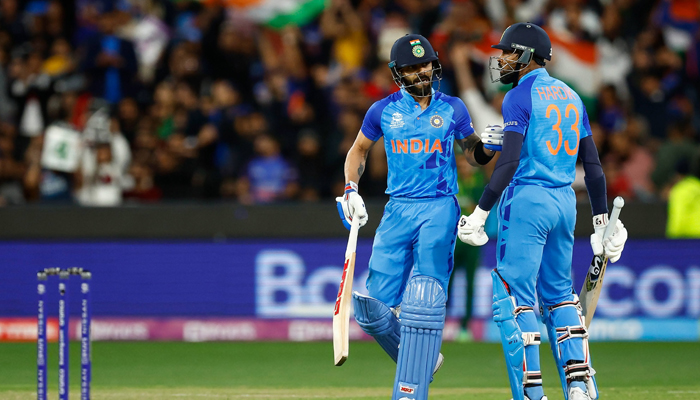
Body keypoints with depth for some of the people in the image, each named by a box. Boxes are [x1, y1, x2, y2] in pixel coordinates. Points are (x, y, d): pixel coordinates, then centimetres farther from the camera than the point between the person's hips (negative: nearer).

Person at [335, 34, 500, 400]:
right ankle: (420, 357, 23)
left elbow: (474, 156, 13)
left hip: (440, 209, -3)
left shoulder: (452, 109, 4)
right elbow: (359, 150, 20)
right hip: (398, 210, 3)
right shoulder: (383, 110, 6)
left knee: (424, 302, -16)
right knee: (374, 308, -2)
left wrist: (490, 146, -10)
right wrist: (351, 189, 5)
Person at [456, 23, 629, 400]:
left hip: (527, 199, -7)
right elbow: (593, 165, 14)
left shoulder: (520, 97, -8)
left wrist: (480, 213, -17)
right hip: (565, 200, 7)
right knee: (559, 293, 17)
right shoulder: (571, 97, 14)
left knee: (515, 298, -3)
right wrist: (601, 220, 19)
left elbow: (509, 163, -18)